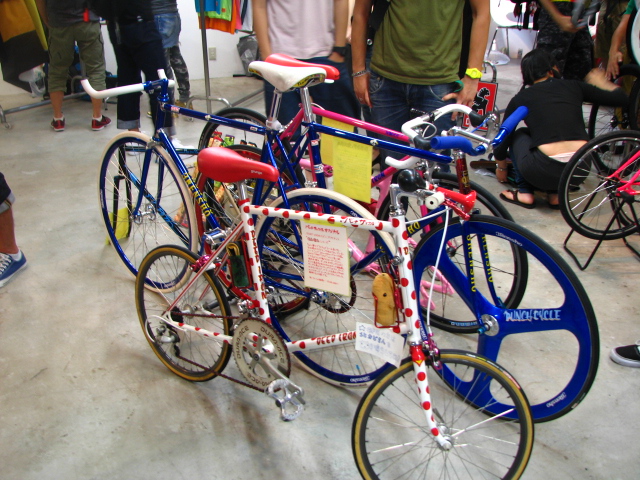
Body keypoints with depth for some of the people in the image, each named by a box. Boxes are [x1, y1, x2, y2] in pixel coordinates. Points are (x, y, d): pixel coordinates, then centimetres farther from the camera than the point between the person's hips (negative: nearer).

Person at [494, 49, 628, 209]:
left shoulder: (520, 98, 9)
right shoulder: (573, 86, 13)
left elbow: (502, 140, 18)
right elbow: (621, 98, 22)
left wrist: (501, 167, 37)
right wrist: (601, 82, 43)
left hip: (544, 172, -3)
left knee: (518, 135, 25)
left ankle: (524, 193, 16)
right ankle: (555, 194, 20)